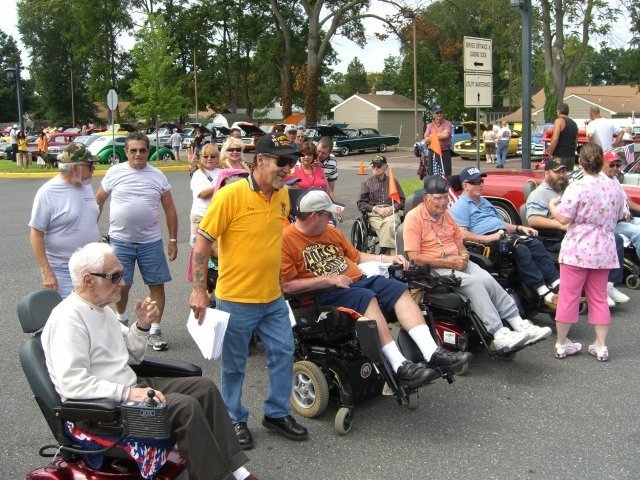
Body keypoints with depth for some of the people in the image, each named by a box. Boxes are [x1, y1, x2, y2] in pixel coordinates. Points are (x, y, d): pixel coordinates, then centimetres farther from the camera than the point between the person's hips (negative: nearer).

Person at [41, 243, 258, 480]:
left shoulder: (102, 309, 12)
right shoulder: (68, 319, -18)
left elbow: (133, 357, 19)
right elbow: (72, 384, -27)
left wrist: (142, 325, 2)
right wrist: (128, 393, -29)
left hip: (130, 387, 10)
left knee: (205, 388, -1)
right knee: (186, 406, -25)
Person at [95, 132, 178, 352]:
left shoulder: (158, 176, 3)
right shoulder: (115, 172, 0)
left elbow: (170, 210, 6)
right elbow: (98, 201, 9)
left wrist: (173, 240, 2)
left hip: (151, 242, 1)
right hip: (120, 241, -1)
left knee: (157, 284, 2)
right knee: (122, 285, 6)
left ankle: (154, 331, 15)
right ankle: (122, 320, 34)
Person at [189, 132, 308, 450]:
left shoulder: (283, 195, 3)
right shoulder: (231, 195, -17)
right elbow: (202, 242, -14)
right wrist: (199, 290, -16)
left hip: (273, 298, 6)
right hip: (236, 299, -6)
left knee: (283, 353, 13)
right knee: (234, 364, 10)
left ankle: (277, 413, 31)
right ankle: (235, 419, 29)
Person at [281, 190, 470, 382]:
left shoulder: (331, 232, 17)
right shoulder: (286, 240, -7)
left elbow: (356, 256, 28)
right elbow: (286, 285, -15)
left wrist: (385, 258, 14)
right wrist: (328, 280, -17)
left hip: (357, 280, 8)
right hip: (324, 294, -8)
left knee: (399, 289, -11)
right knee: (367, 297, -33)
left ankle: (432, 353, -20)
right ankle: (400, 366, -35)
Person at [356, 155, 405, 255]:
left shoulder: (393, 181, 21)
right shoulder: (367, 183, 18)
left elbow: (401, 200, 14)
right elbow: (361, 204, 8)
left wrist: (392, 208, -7)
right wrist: (377, 209, -7)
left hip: (392, 212, 1)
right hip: (374, 214, -1)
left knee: (389, 222, -36)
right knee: (388, 226, -34)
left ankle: (383, 253, -36)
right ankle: (391, 255, -38)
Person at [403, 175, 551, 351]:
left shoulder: (446, 214, 16)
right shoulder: (414, 218, -8)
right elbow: (414, 257, -14)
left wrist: (463, 255, 0)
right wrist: (449, 263, -16)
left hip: (457, 262, 7)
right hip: (434, 269, -6)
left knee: (487, 279, -21)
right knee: (474, 282, -29)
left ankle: (518, 323, -22)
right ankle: (498, 335, -32)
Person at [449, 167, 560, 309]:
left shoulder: (484, 202, 28)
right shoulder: (459, 207, -1)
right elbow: (463, 235, -14)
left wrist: (520, 228, 13)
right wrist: (487, 238, -22)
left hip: (504, 235, 9)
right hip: (486, 241, -9)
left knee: (536, 244, -13)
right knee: (521, 250, -28)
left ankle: (557, 284, -22)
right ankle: (546, 295, -32)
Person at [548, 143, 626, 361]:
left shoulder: (577, 187, -16)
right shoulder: (615, 186, 2)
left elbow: (563, 219, -17)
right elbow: (619, 216, 13)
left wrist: (552, 205, 1)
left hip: (577, 249, -5)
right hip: (604, 249, 5)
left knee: (568, 296, 5)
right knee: (599, 297, 15)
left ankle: (561, 344, 14)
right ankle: (601, 346, 18)